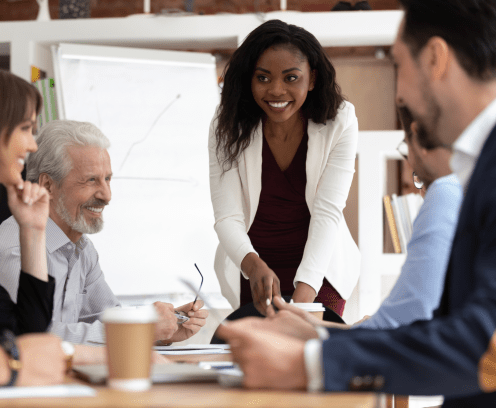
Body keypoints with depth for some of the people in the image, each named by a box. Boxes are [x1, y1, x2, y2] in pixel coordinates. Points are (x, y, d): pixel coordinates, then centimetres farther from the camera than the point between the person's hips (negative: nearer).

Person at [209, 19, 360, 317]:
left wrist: (303, 292, -35)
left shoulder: (339, 122, -14)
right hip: (250, 271, 1)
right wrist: (254, 266, -40)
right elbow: (227, 217, -18)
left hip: (318, 269, 0)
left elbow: (327, 212, -21)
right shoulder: (228, 126, -12)